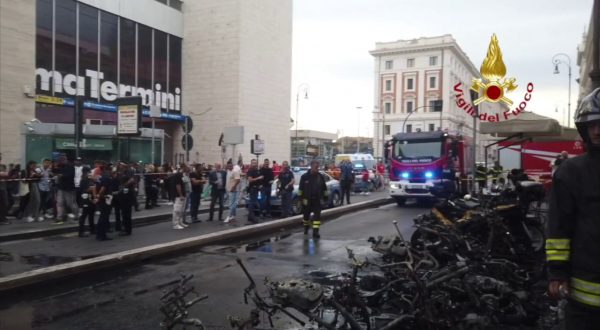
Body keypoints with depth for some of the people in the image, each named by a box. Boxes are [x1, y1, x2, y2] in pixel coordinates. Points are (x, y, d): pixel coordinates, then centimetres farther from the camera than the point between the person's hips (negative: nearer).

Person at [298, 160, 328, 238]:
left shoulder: (320, 176, 2)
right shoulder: (305, 176, -4)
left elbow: (324, 188, 10)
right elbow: (300, 188, -1)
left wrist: (325, 197, 8)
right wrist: (300, 197, -4)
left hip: (317, 200, 1)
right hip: (307, 200, -1)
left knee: (317, 215, -9)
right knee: (306, 215, 13)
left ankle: (315, 232, -8)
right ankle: (306, 228, 38)